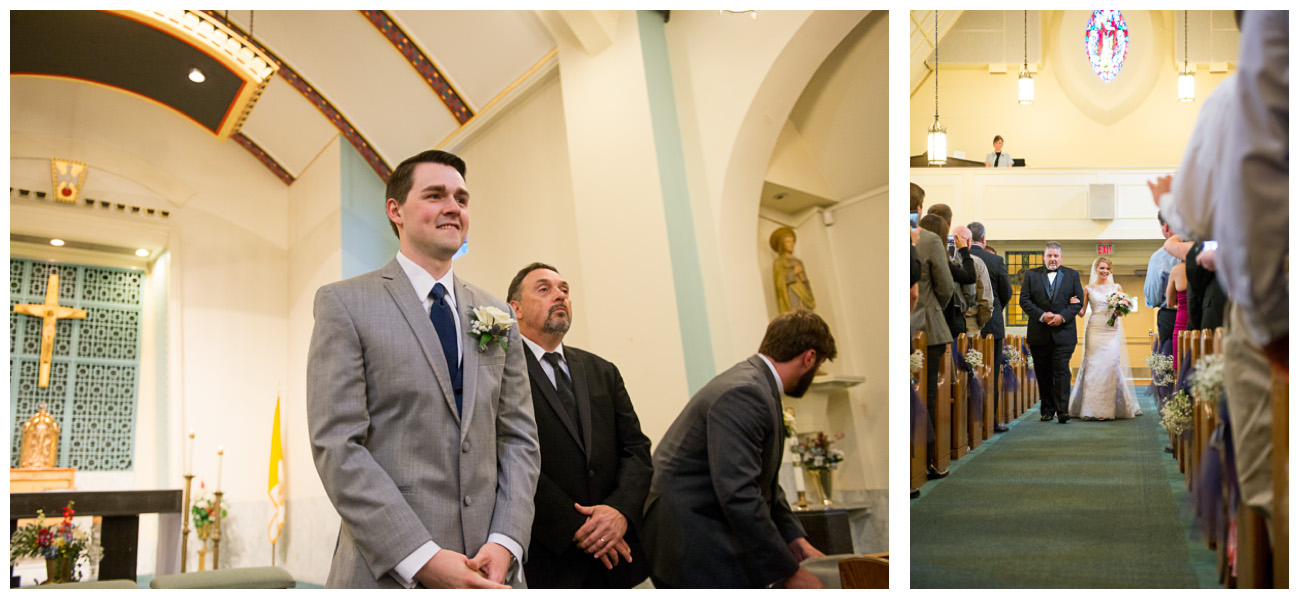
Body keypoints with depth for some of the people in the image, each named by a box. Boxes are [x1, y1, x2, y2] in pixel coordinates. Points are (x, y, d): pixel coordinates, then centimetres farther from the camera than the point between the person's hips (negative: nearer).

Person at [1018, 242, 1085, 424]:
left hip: (1063, 332, -1)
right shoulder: (1031, 275, 9)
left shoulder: (1072, 275, 10)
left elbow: (1078, 301, 4)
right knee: (1043, 374, 6)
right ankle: (1047, 410, 13)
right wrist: (1042, 315, -12)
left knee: (1062, 372, -9)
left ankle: (1062, 411, -11)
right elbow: (1024, 300, 1)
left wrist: (1063, 316, -12)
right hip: (1039, 334, 1)